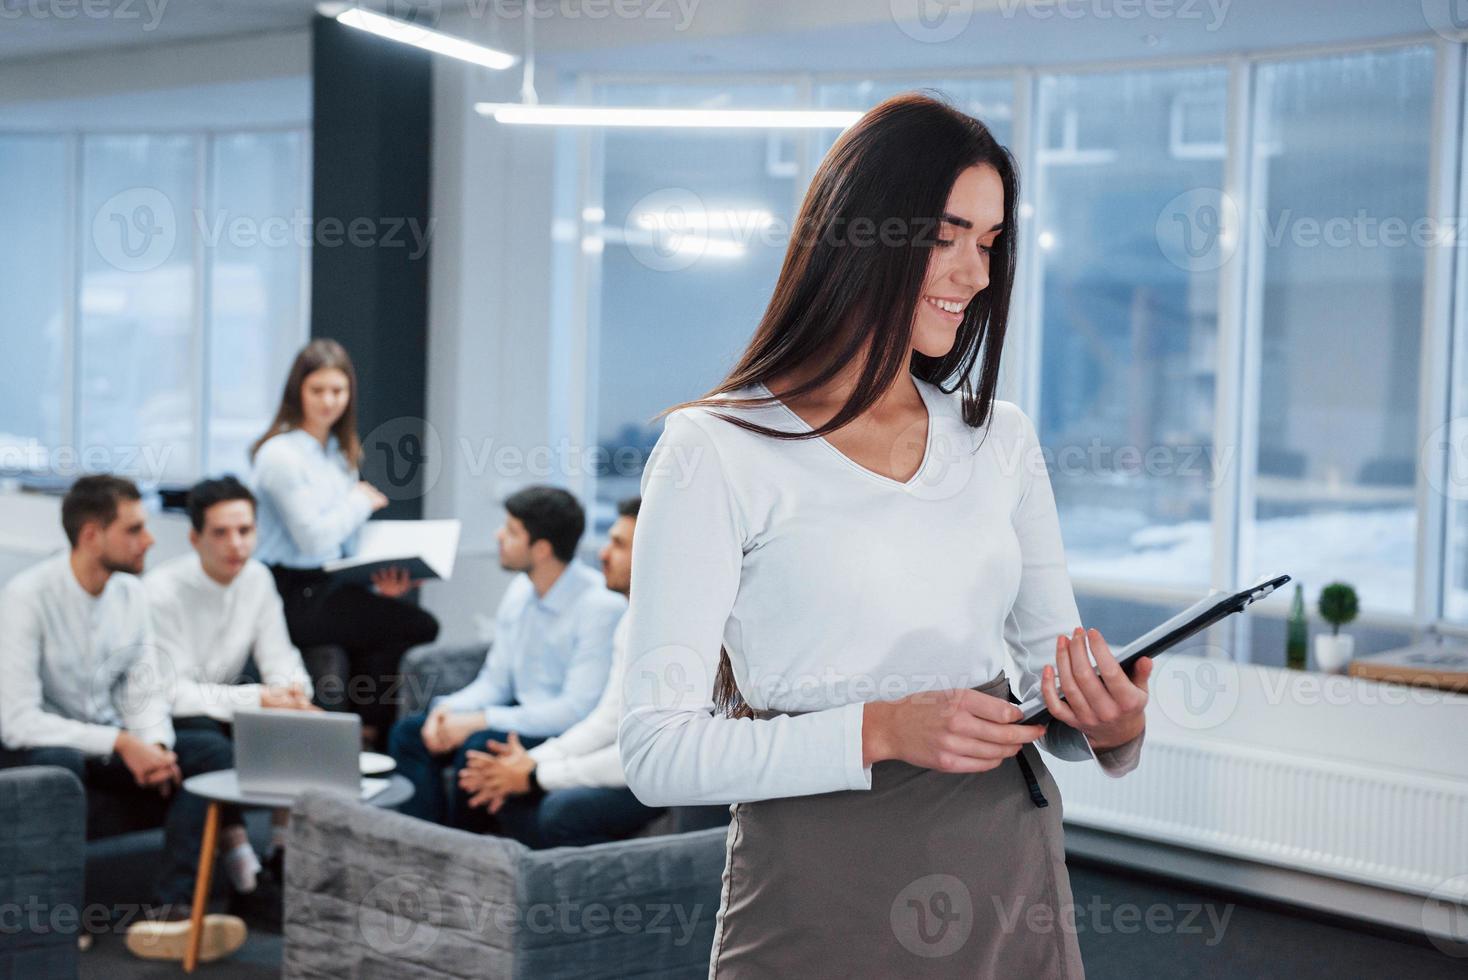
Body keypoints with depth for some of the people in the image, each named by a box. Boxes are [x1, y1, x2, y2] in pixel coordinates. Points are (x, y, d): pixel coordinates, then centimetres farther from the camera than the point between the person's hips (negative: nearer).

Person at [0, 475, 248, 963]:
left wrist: (155, 744, -20)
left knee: (212, 751, -18)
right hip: (41, 752, -6)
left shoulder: (131, 593, 1)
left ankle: (168, 913, -29)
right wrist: (119, 743, -29)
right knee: (58, 762, -40)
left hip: (113, 749, 6)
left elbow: (146, 694, 3)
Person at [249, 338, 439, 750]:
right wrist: (361, 502, -4)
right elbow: (313, 538, -18)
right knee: (418, 627, -19)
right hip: (291, 595, -8)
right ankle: (369, 732, -1)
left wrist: (378, 578, 0)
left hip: (328, 586, 8)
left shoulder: (339, 454, 18)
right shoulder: (281, 454, -10)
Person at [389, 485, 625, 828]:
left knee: (479, 747, -31)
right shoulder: (521, 590, 6)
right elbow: (495, 681, 13)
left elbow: (578, 709, -24)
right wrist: (449, 708, -9)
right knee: (408, 733, -4)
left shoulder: (601, 606, -20)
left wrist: (479, 721, -24)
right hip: (522, 717, 8)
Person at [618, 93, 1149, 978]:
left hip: (1013, 893, 5)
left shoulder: (1002, 439, 9)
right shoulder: (715, 453, -8)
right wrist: (880, 730, -24)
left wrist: (1113, 724, -10)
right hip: (822, 899, -5)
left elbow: (1055, 670, 12)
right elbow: (658, 749, -13)